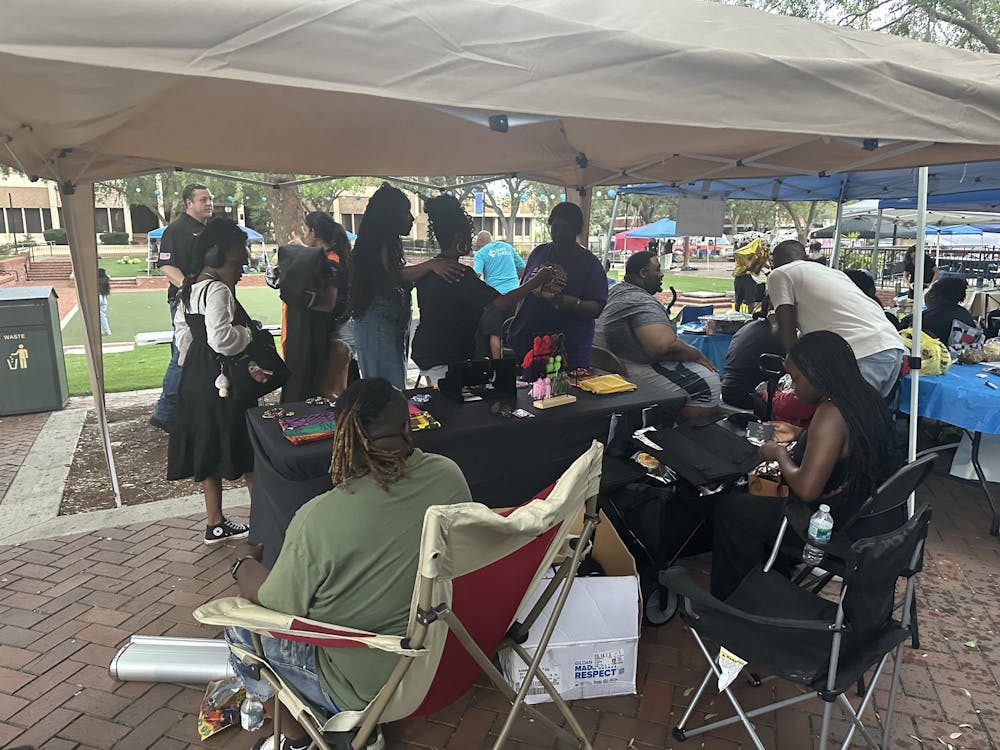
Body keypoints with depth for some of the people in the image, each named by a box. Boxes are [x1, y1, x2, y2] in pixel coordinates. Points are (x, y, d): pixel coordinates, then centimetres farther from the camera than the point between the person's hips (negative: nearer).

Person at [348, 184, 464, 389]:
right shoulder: (383, 244, -14)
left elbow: (400, 277, 16)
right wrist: (431, 265, -43)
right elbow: (399, 274, -30)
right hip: (380, 324, -10)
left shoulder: (388, 243, 16)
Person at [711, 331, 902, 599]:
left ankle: (730, 602, 22)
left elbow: (806, 489, -32)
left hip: (838, 527, -10)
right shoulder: (865, 398, -1)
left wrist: (780, 454, -15)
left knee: (729, 508, 3)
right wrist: (798, 434, 12)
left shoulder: (831, 414, -29)